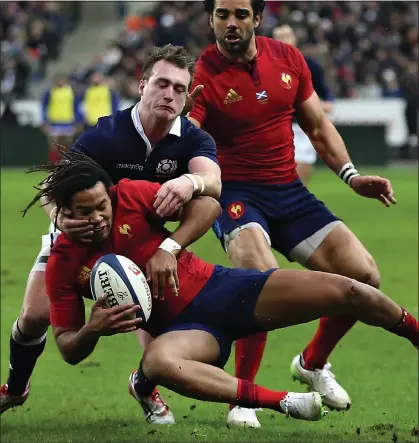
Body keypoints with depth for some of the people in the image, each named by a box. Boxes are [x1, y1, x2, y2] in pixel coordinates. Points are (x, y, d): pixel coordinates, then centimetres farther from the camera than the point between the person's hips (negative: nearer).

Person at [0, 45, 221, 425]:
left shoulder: (194, 140, -21)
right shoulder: (104, 136, -28)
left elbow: (213, 181, -41)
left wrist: (191, 182, -67)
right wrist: (58, 215, -56)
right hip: (81, 234, -1)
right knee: (36, 314, -10)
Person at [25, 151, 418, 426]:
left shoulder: (130, 195, -8)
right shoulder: (62, 265, -6)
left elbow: (207, 201, -4)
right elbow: (68, 348, 0)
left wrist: (169, 249, -17)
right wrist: (92, 329, -23)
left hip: (217, 288, 1)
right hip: (183, 326, -1)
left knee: (346, 291, -13)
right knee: (157, 362, -42)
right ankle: (283, 402, -40)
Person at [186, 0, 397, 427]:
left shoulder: (287, 58, 5)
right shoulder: (202, 75, -11)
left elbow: (318, 127, 16)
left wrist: (351, 175, 5)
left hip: (289, 191, 5)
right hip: (235, 195, -5)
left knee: (364, 276, -6)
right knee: (263, 275, -34)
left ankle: (312, 363, 22)